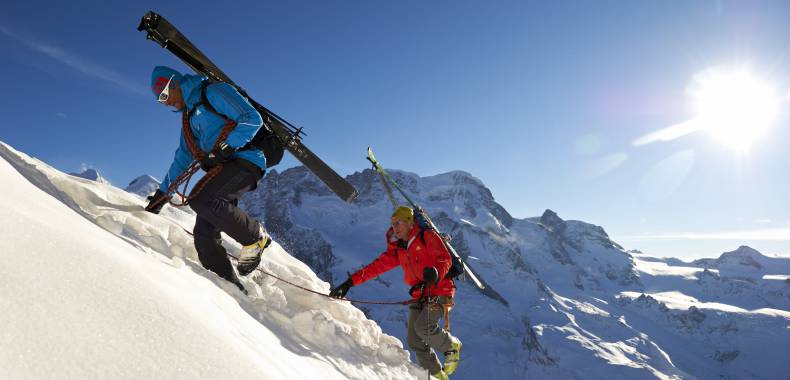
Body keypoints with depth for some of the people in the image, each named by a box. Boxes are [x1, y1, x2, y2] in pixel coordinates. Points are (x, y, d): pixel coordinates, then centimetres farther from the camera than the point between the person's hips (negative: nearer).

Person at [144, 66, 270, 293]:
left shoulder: (213, 92, 0)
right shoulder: (189, 115, 26)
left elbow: (253, 118, -13)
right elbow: (183, 158, 31)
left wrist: (224, 149, -21)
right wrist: (161, 194, 29)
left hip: (245, 160, -8)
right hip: (221, 169, 8)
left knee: (199, 199, -29)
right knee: (204, 234, -6)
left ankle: (255, 236, -10)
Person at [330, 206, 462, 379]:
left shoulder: (427, 237, -6)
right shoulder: (397, 250, 11)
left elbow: (445, 259, -14)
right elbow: (377, 266, 8)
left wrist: (435, 272, -37)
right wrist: (351, 281, 1)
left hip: (439, 292, -6)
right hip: (419, 297, 6)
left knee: (423, 327, -24)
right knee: (414, 341, -4)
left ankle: (452, 346, 4)